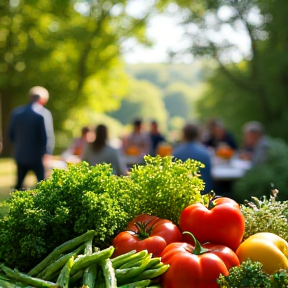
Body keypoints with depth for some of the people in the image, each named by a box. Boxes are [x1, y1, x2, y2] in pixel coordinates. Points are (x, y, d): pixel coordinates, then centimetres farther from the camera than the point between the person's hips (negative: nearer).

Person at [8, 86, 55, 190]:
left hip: (20, 154, 5)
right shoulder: (44, 113, -12)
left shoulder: (17, 111, 5)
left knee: (19, 184, 13)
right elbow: (48, 136, -17)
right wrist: (47, 153, -13)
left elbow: (11, 133, 11)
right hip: (37, 156, -5)